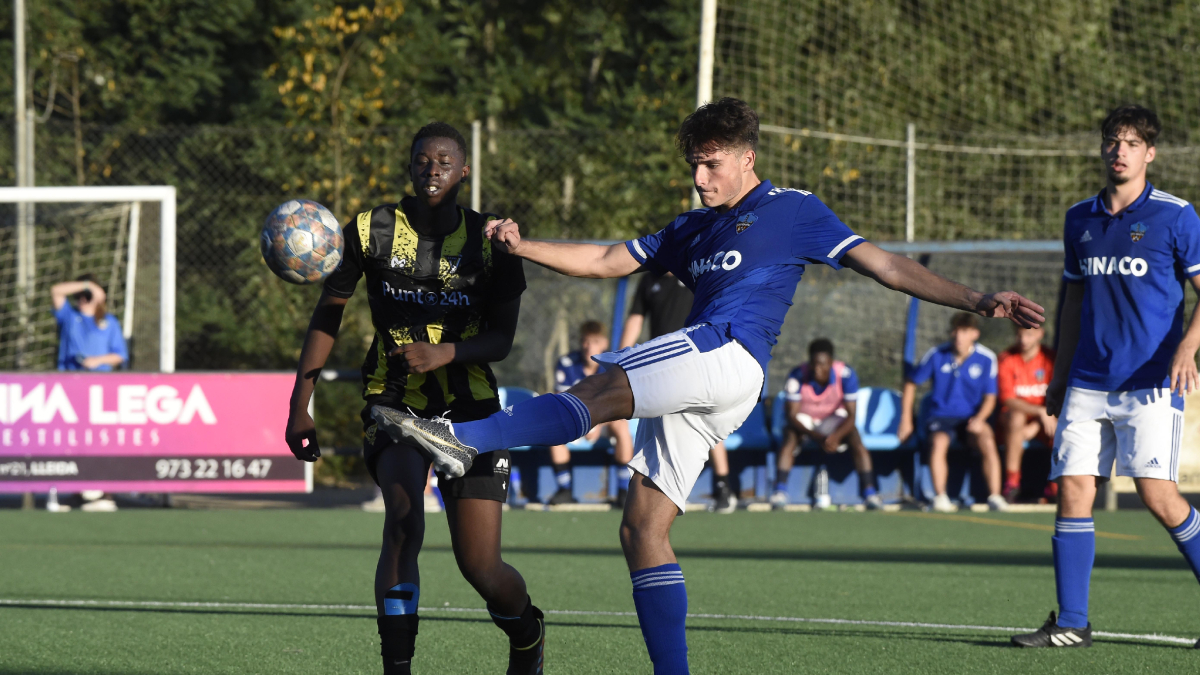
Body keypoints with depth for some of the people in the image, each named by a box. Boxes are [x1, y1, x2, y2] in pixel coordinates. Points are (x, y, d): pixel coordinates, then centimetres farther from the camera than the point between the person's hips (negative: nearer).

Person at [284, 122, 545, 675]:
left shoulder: (489, 242, -3)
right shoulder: (371, 231, -3)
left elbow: (500, 339, -4)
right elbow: (327, 316, 5)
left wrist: (444, 353, -24)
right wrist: (300, 405, 1)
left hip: (468, 406, 1)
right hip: (393, 399, 0)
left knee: (481, 570, -3)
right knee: (404, 520, -29)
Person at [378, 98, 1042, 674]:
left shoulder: (793, 211, 10)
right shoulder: (693, 228, 30)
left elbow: (885, 265, 6)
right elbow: (605, 261, 30)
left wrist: (974, 300, -4)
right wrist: (522, 247, 17)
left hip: (730, 357, -8)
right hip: (692, 392, 8)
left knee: (596, 394, -26)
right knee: (641, 530, 0)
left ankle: (463, 439, -35)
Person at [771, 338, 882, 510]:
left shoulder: (846, 375, -23)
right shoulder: (798, 376, -24)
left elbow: (851, 415, -22)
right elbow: (791, 414, -23)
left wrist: (836, 436, -43)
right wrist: (817, 436, -39)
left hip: (834, 419, 0)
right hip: (804, 420, 0)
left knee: (854, 437, -28)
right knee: (790, 435, -32)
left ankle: (869, 492, -29)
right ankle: (780, 491, -35)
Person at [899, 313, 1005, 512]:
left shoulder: (986, 359, -1)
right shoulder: (936, 355, -1)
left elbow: (990, 397, 3)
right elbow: (911, 382, 10)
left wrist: (980, 418, -18)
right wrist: (906, 420, 5)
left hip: (971, 419, 0)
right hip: (941, 417, 0)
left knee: (987, 442, -33)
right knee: (938, 442, -35)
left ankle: (994, 496, -32)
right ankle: (940, 497, -36)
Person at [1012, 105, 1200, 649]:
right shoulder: (1080, 219, 13)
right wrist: (1059, 376, 20)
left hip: (1152, 381, -5)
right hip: (1089, 383, 5)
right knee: (1074, 488, -4)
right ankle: (1071, 622, 0)